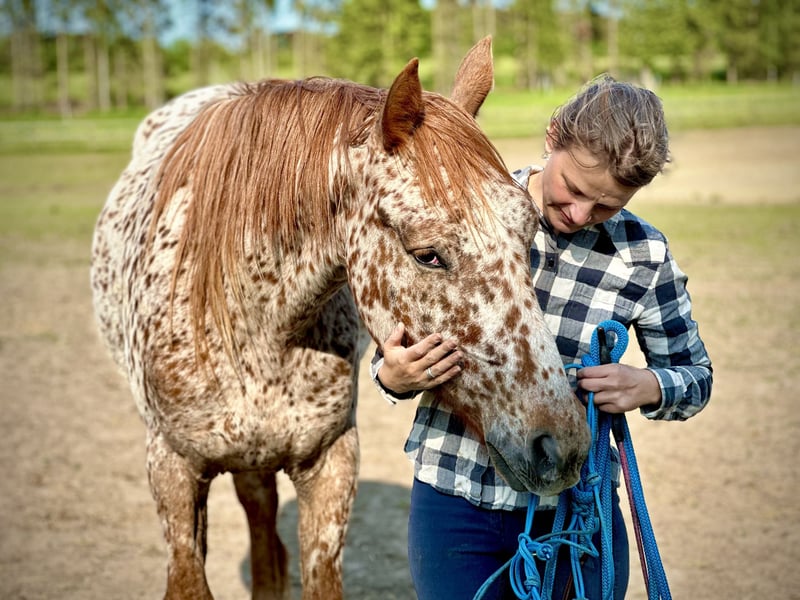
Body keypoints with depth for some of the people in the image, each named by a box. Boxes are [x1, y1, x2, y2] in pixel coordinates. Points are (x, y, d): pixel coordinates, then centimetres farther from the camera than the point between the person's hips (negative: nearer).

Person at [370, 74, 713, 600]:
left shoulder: (643, 256, -7)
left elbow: (696, 375, 5)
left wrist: (647, 388, -18)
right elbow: (399, 341, 2)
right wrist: (394, 376, -22)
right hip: (453, 503, 0)